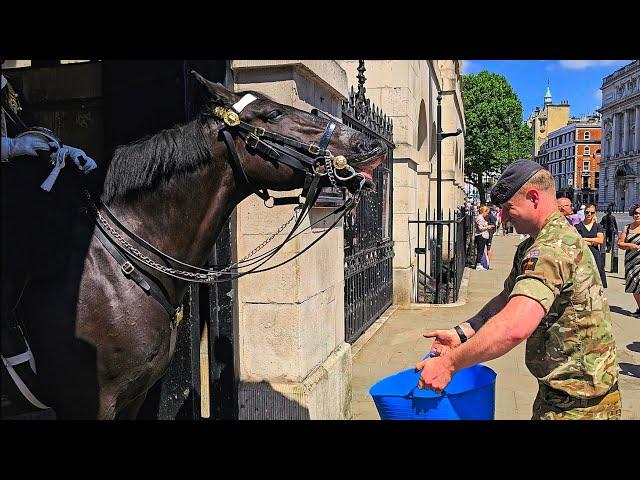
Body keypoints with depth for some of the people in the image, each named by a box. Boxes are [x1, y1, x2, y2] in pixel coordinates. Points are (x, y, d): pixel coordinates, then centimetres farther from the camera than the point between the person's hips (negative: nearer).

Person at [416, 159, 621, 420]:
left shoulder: (553, 247, -27)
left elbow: (514, 326, -38)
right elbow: (507, 298, 11)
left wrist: (449, 363, -31)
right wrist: (461, 332, -3)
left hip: (577, 404, -9)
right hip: (557, 392, 9)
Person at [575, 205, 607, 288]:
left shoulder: (598, 226, 12)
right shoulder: (578, 226, 5)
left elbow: (601, 240, -2)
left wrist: (585, 239, -4)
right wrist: (593, 242, -5)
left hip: (596, 255, 2)